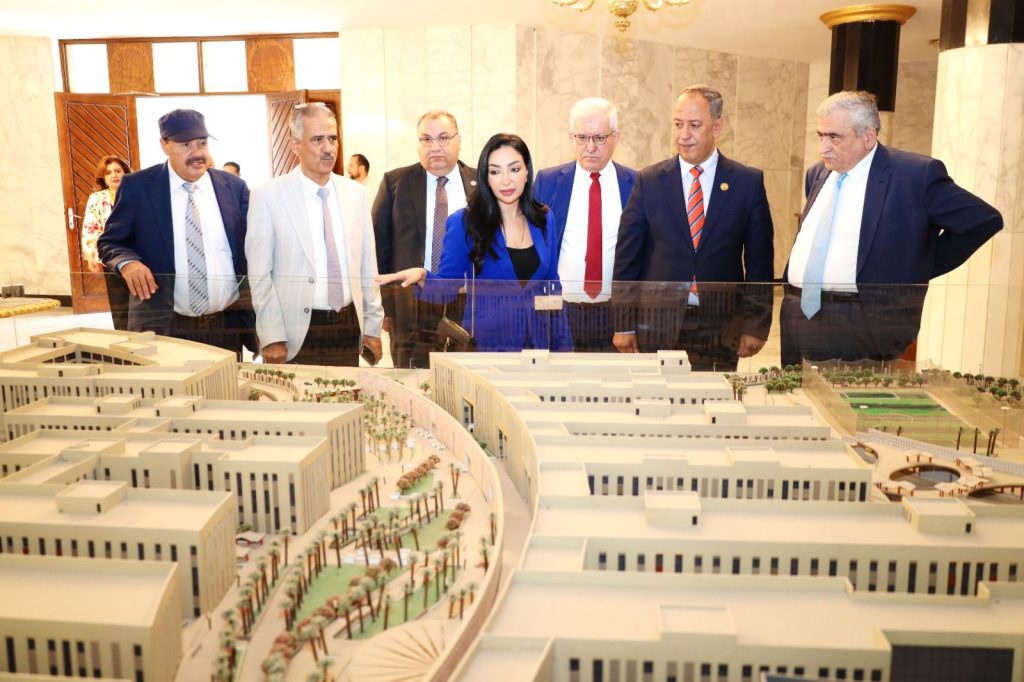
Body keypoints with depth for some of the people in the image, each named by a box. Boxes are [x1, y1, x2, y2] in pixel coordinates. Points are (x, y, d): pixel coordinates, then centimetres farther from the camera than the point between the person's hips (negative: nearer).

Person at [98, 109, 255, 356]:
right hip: (163, 326, -1)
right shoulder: (137, 186, 0)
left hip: (227, 326, 2)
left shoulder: (233, 186, 4)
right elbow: (110, 242, 5)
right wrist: (127, 262, -18)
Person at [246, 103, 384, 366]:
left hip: (349, 328, 3)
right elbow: (259, 274, -5)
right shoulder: (267, 196, -5)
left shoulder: (356, 194, 6)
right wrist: (272, 338, -10)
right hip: (296, 334, -3)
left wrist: (373, 327, 8)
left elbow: (367, 266, 9)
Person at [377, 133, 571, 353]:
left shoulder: (543, 220, 4)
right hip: (484, 346, -3)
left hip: (537, 344, 3)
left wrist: (563, 345, 6)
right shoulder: (464, 222, -7)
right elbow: (448, 285, -7)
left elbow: (552, 289, 9)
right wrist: (422, 276, -29)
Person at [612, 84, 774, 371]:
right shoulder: (649, 181, 2)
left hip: (721, 328, 0)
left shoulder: (749, 182, 2)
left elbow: (760, 261, 3)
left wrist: (756, 326, -1)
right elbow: (627, 256, 2)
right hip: (657, 323, 0)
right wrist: (623, 324, -1)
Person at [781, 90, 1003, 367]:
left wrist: (924, 268, 1)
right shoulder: (817, 174, 14)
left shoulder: (915, 174, -6)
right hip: (795, 311, 6)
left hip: (862, 323, -6)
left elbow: (985, 220, -1)